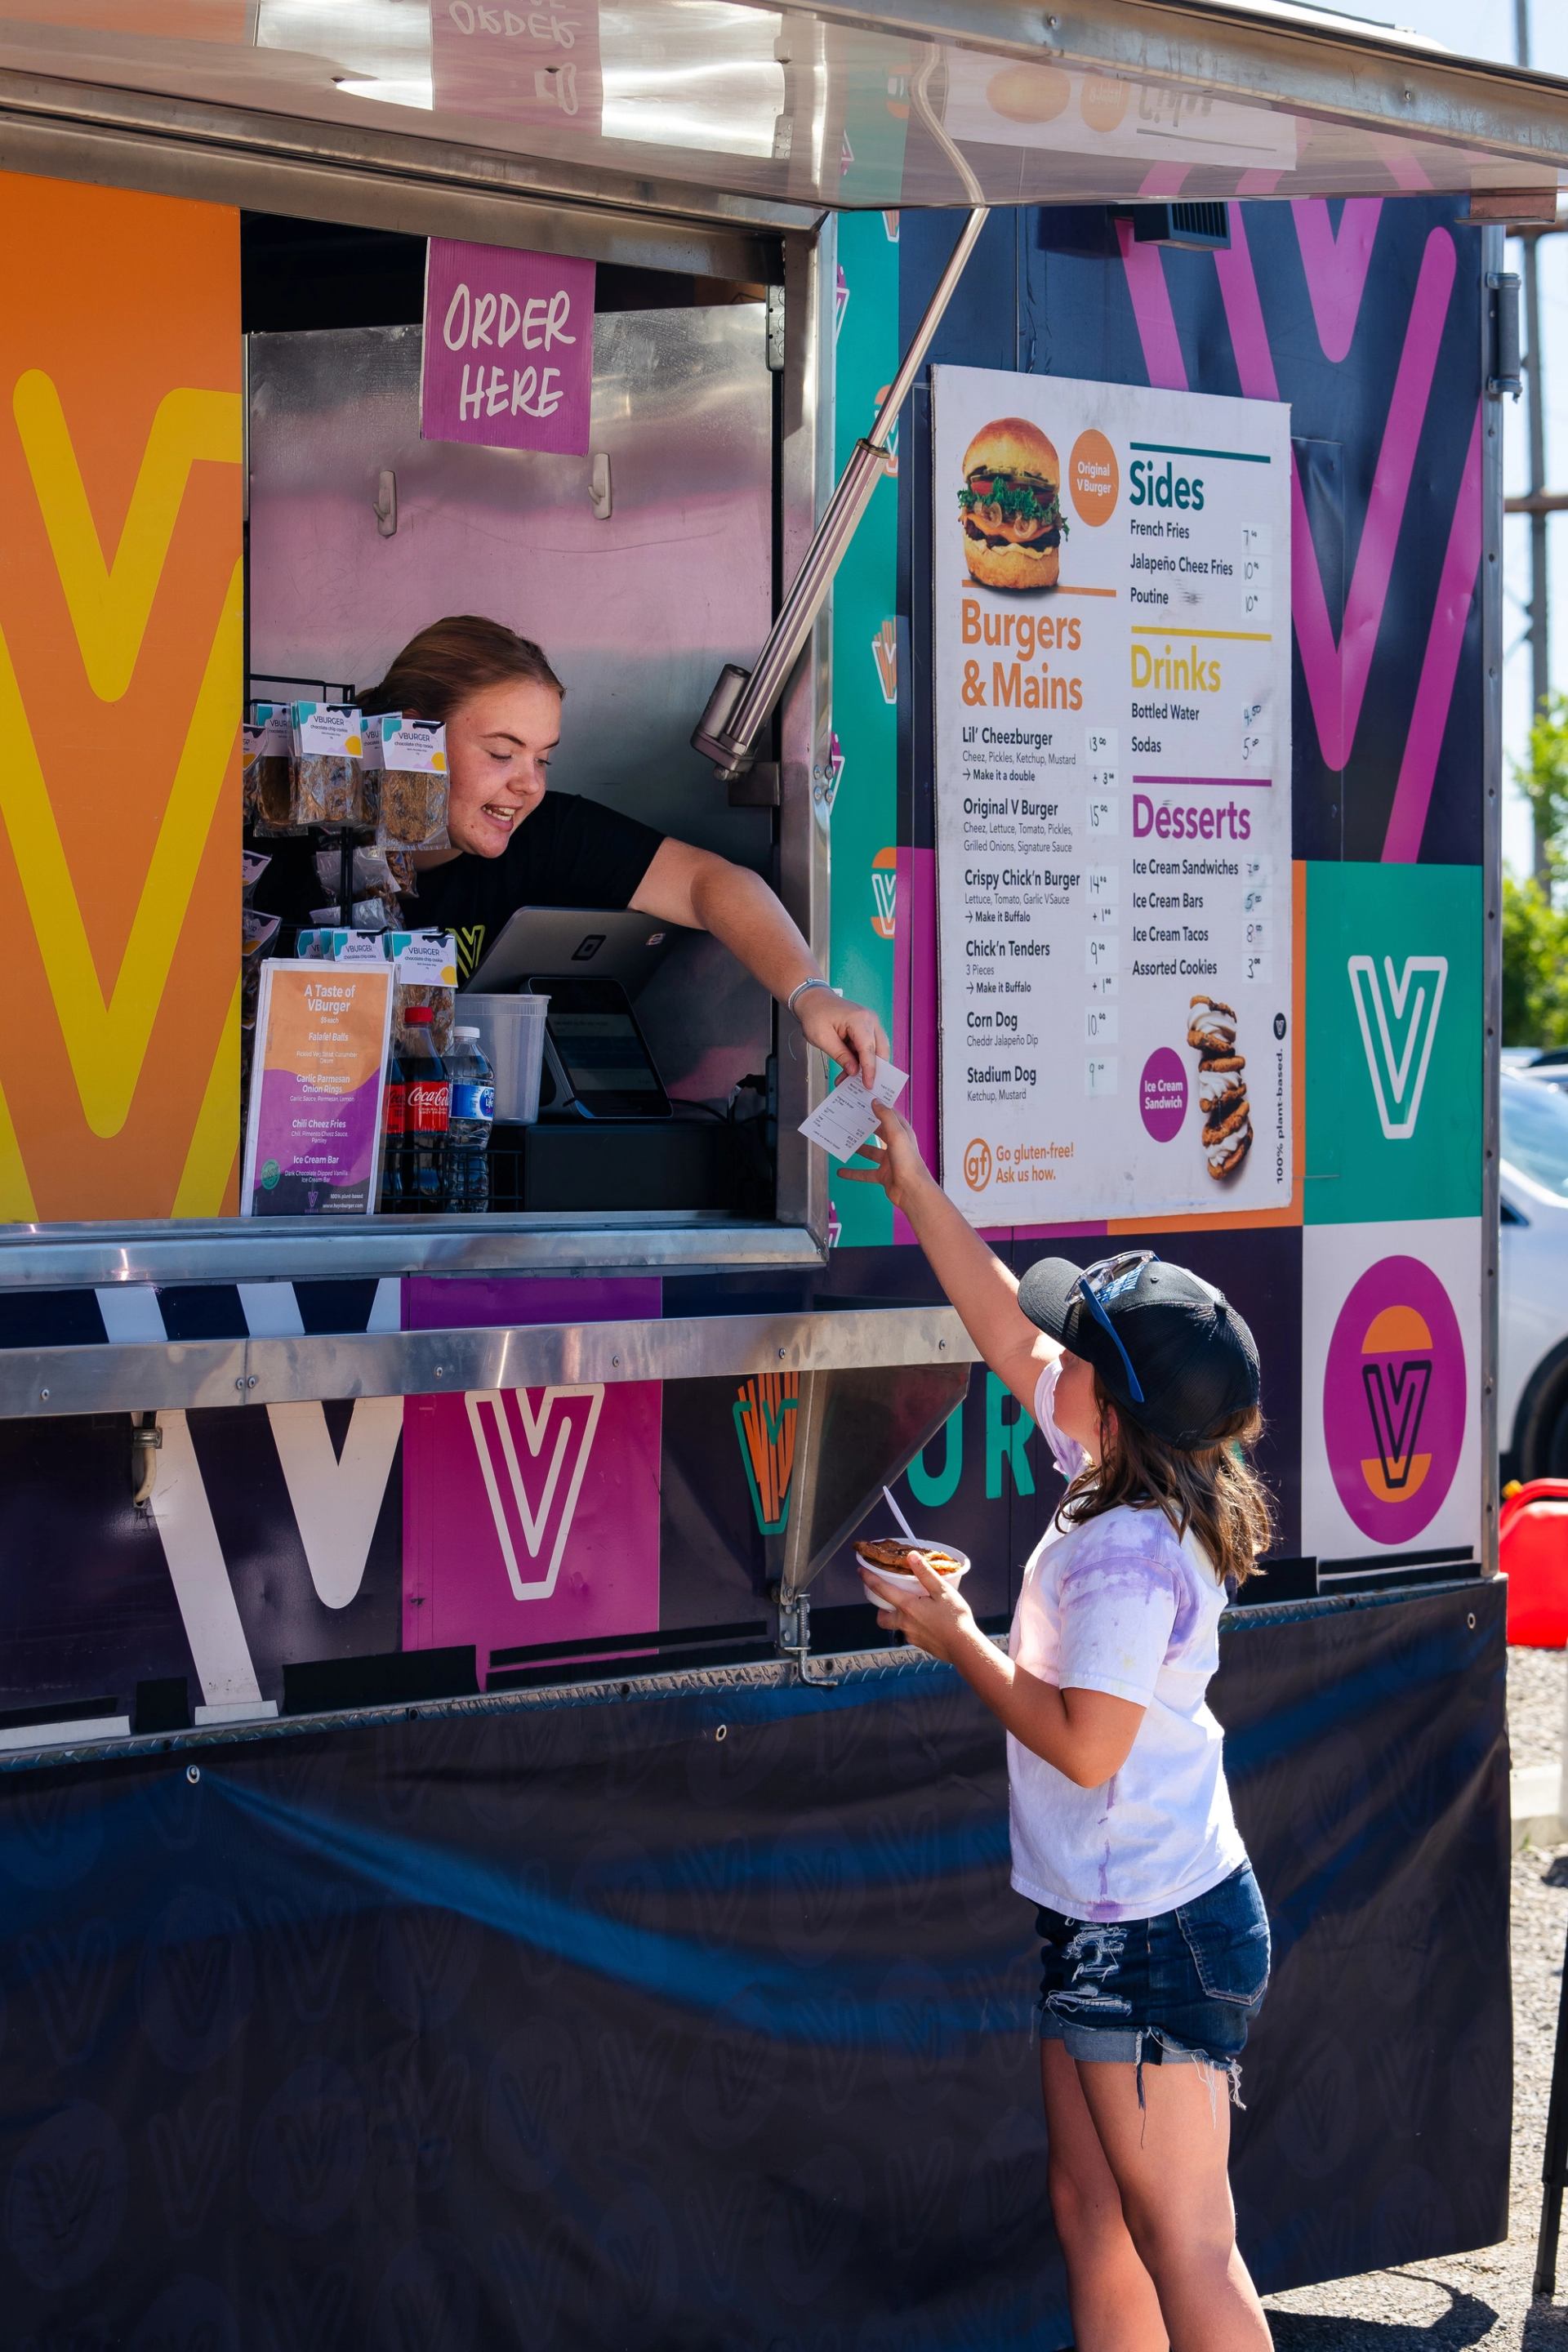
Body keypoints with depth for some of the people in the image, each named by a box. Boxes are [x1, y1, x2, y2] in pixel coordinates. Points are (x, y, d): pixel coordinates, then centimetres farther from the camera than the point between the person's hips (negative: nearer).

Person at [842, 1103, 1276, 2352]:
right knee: (1094, 2216, 15)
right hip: (1108, 1923, 10)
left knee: (1186, 2250, -3)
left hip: (1152, 1937, -10)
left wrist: (960, 1642, -13)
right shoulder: (1123, 1480, 4)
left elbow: (1086, 1744, -24)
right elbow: (1009, 1332, 14)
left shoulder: (1126, 1557, -24)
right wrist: (916, 1190, 15)